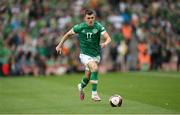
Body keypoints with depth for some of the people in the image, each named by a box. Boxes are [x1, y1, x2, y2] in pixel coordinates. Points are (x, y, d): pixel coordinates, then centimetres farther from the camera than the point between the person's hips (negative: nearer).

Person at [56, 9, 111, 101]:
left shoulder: (98, 27, -11)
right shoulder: (80, 27, -11)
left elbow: (108, 38, -18)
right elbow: (68, 34, 4)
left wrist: (105, 43, -40)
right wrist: (60, 45, 7)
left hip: (96, 55, 3)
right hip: (85, 54, -3)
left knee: (88, 77, 14)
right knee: (95, 68, -29)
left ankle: (81, 86, 49)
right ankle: (94, 94, -22)